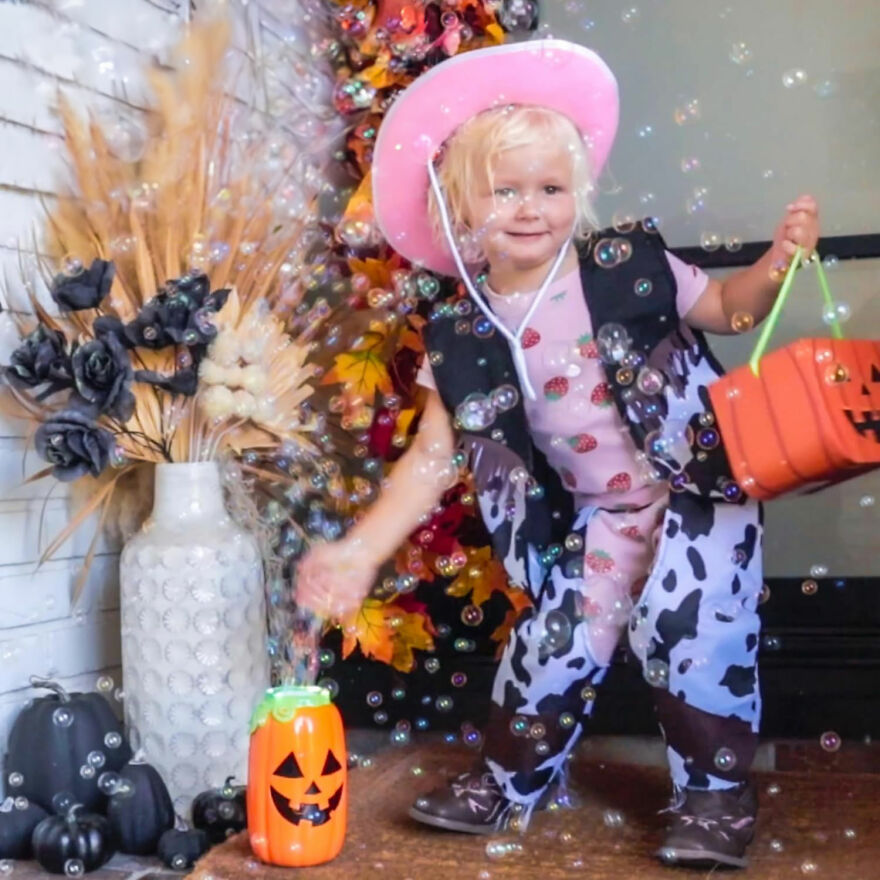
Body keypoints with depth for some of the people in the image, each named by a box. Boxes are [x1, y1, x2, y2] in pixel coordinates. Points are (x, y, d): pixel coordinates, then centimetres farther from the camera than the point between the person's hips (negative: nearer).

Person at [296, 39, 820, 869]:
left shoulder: (631, 266, -13)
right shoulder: (461, 336, -8)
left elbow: (728, 309, 3)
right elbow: (433, 456, -6)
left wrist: (777, 261, -18)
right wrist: (360, 551, -13)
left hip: (700, 491, -2)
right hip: (597, 518, 2)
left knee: (689, 637, -13)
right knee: (555, 642, 3)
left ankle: (716, 794, 11)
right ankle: (505, 781, 28)